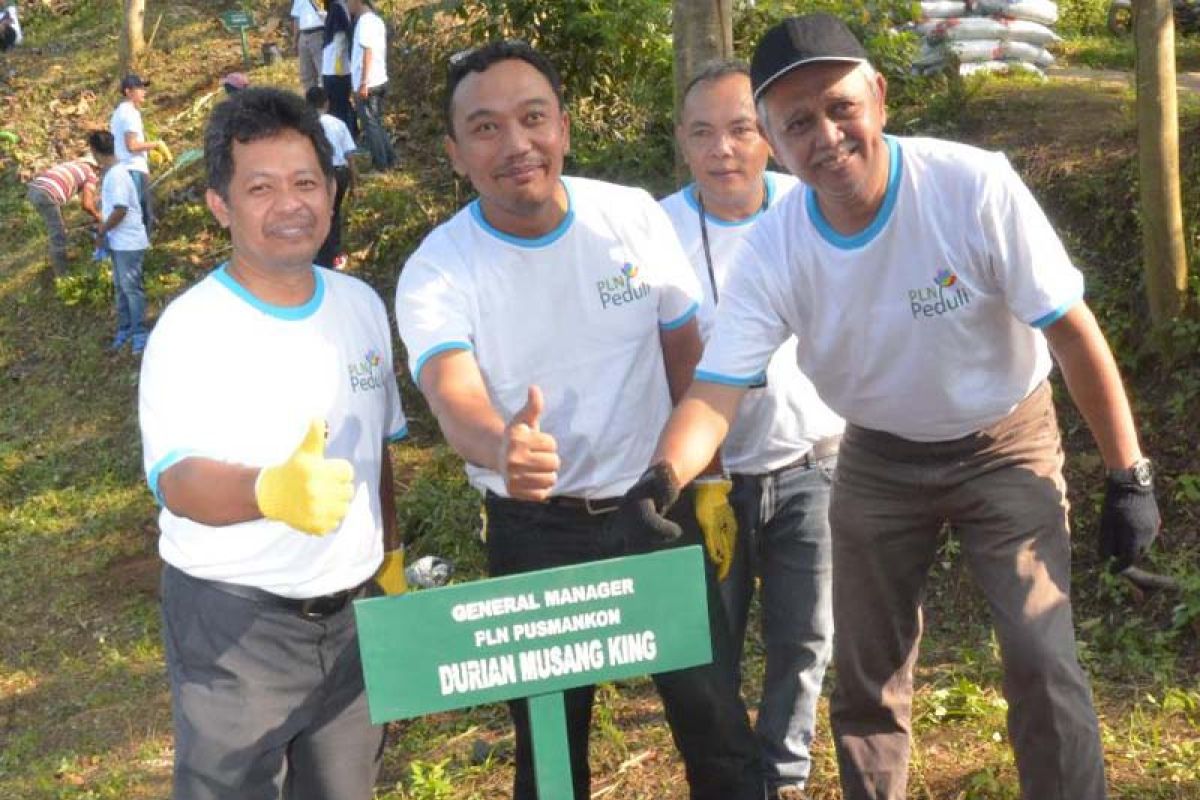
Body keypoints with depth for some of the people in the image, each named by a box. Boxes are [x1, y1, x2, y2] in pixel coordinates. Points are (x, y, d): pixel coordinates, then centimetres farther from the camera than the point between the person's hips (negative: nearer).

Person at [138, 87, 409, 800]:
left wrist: (391, 554, 16)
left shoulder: (363, 306, 3)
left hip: (353, 611, 5)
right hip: (233, 623, -5)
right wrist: (270, 492, -48)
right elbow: (178, 480, -28)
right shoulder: (190, 328, -15)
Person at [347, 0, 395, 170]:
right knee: (377, 123, 16)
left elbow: (367, 53, -19)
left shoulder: (364, 21, -13)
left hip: (368, 84, -9)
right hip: (380, 81, 9)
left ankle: (381, 164, 0)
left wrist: (363, 83, -20)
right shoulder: (377, 20, 14)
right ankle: (389, 160, 15)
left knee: (370, 124, -2)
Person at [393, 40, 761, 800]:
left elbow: (684, 353, 3)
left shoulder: (635, 217, -8)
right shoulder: (436, 272, -16)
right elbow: (453, 393, -34)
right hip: (537, 529, -1)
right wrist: (500, 448, -56)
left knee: (717, 722, 8)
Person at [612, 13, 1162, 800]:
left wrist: (1129, 476, -14)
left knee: (1043, 665, -9)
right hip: (879, 460, 3)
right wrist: (660, 479, -44)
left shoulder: (976, 186, -26)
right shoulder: (771, 253, -19)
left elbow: (1073, 331, -18)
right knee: (867, 676, 12)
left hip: (1006, 445, -3)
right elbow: (716, 389, -23)